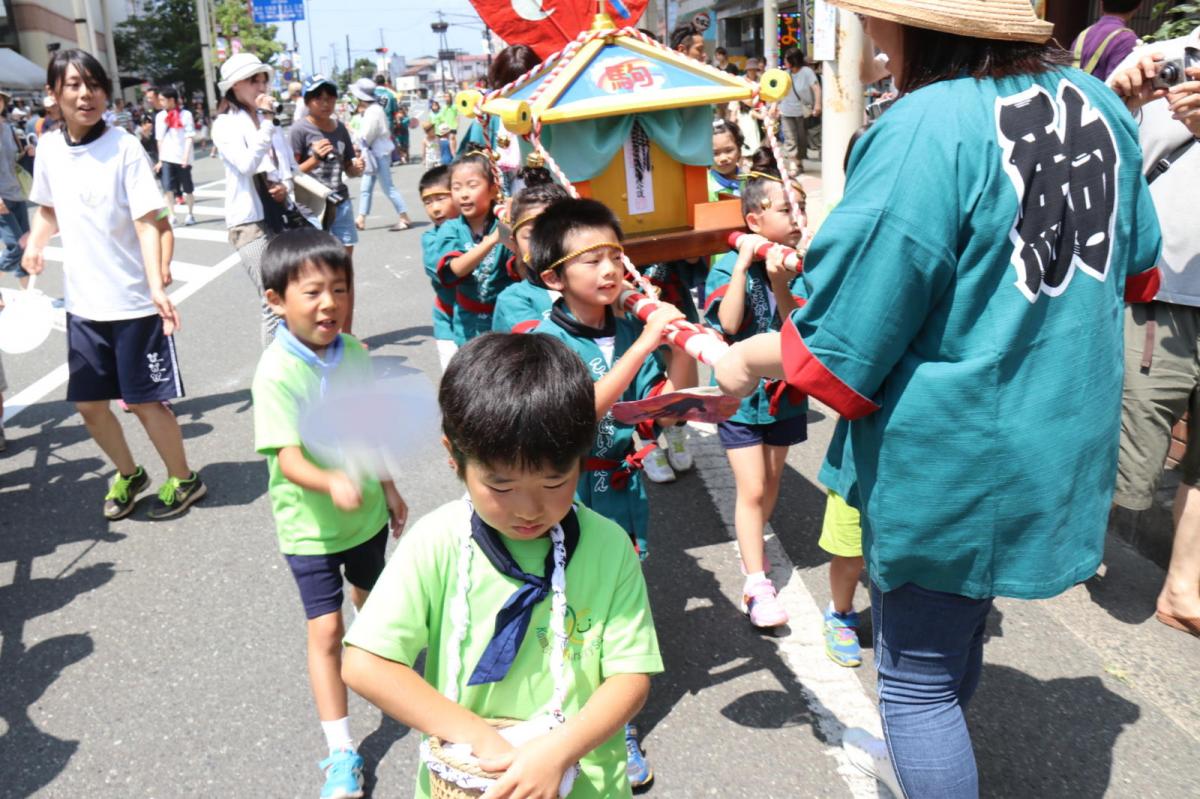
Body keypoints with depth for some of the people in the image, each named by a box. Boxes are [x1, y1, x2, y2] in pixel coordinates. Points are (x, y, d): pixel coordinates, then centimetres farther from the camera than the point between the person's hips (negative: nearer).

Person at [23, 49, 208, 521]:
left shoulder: (124, 147, -11)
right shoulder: (49, 149, 3)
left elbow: (146, 222, -16)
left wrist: (156, 285, -28)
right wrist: (35, 244, 1)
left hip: (132, 301, -5)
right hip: (81, 302, 5)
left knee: (145, 401, 3)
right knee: (88, 403, 13)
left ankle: (183, 479, 25)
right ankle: (128, 474, 36)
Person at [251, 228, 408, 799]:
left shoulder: (354, 355, -6)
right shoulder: (277, 372, -23)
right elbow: (287, 457, -29)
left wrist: (389, 490, 13)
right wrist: (331, 483, -48)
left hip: (366, 511, 5)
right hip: (310, 523, -5)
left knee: (370, 600, 26)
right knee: (326, 628, -2)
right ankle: (340, 752, 10)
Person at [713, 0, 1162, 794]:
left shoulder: (924, 131, -24)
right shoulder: (1099, 104, 1)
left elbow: (842, 338, -19)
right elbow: (1137, 268, 16)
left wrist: (748, 360, -2)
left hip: (955, 458, -8)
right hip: (1061, 441, 9)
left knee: (916, 672, 10)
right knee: (958, 627, 29)